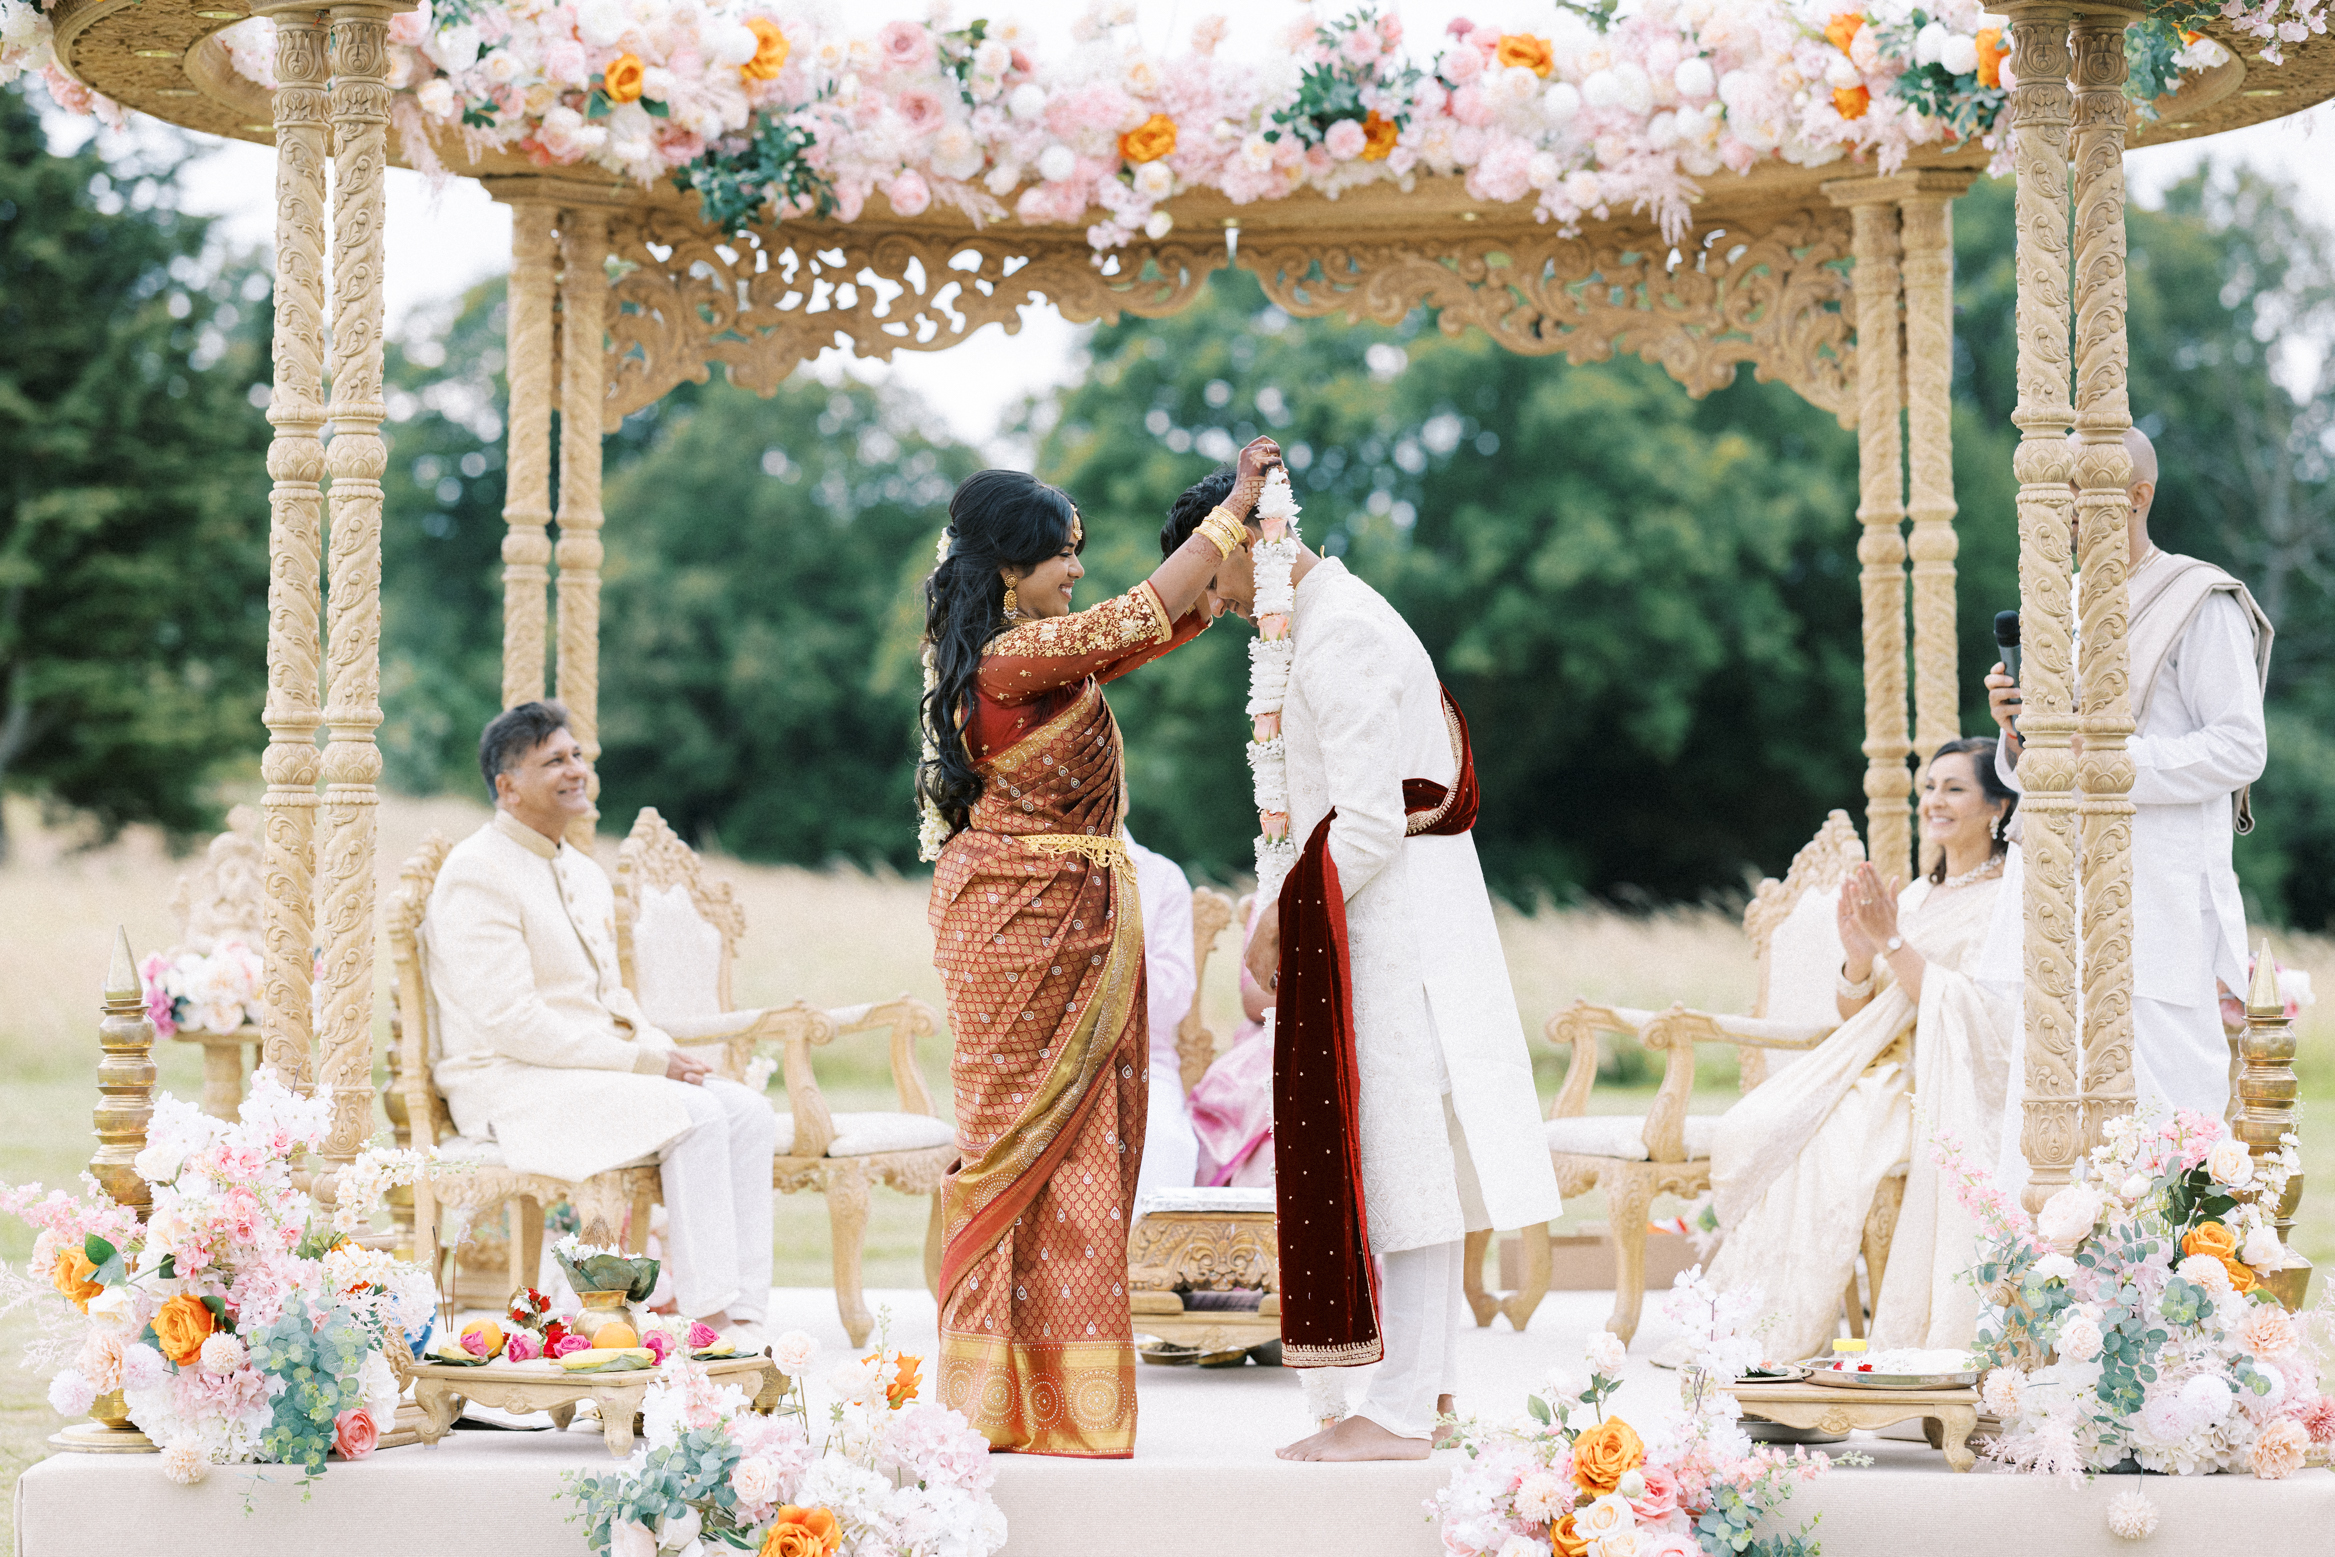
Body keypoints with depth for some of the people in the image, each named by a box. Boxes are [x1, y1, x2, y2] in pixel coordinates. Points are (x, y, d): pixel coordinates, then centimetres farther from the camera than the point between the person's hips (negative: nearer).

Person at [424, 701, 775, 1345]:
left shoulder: (585, 875, 18)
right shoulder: (477, 874, -12)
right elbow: (510, 1025, -19)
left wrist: (666, 1052, 1)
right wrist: (645, 1060, -18)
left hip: (601, 1069, 9)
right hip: (510, 1085, -9)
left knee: (749, 1110, -14)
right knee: (694, 1117, -28)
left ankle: (745, 1316, -22)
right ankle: (709, 1315, -26)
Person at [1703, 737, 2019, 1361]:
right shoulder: (1913, 898, 18)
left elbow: (1980, 1015, -15)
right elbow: (1855, 1017, 14)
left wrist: (1895, 946, -16)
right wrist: (1859, 957, -6)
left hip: (1959, 1089, -7)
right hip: (1888, 1071, 7)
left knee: (1830, 1144, -31)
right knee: (1755, 1131, -19)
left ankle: (1793, 1339, -24)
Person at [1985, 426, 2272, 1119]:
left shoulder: (2200, 603, -3)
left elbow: (2242, 746, -9)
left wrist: (2124, 762, -19)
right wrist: (2017, 731, -3)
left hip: (2164, 898, -7)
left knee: (2168, 1112, -10)